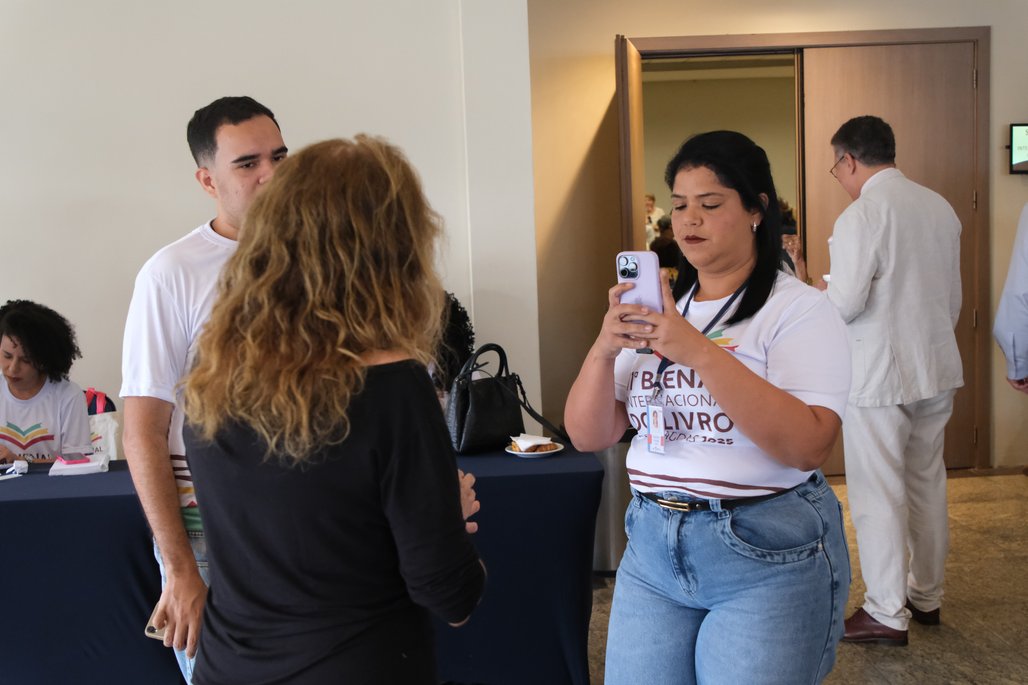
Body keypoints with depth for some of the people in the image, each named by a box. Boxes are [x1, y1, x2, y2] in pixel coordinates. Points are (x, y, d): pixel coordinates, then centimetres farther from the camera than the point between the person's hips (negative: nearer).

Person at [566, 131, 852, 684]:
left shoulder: (799, 309, -7)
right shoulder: (654, 313, 8)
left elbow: (808, 445, -21)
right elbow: (588, 436, 4)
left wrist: (699, 352, -26)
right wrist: (604, 349, -14)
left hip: (767, 557, -4)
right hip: (652, 544, 5)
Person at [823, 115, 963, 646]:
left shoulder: (861, 217, -17)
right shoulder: (939, 207, 6)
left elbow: (844, 305, -20)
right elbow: (953, 294, 13)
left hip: (879, 376, -7)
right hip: (936, 366, 8)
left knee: (877, 495, 2)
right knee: (927, 484, 18)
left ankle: (887, 614, 10)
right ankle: (927, 595, 31)